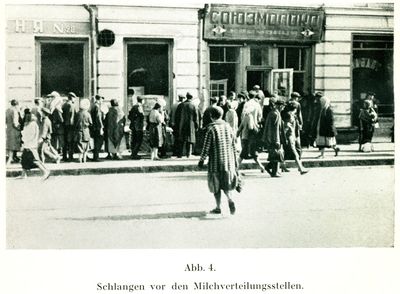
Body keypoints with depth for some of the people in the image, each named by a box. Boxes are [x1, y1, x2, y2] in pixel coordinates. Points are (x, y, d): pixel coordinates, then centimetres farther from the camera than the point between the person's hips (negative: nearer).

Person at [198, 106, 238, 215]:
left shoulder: (211, 129, -11)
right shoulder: (228, 127, 4)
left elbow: (206, 147, -10)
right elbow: (233, 146, 9)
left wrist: (201, 160, 2)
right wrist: (235, 161, 17)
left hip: (216, 162, -4)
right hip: (228, 161, 4)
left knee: (216, 185, 8)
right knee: (227, 184, 14)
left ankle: (218, 208, 12)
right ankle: (230, 200, -11)